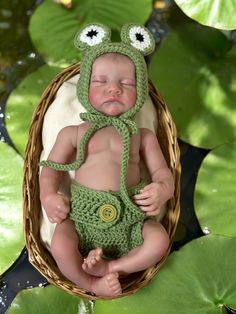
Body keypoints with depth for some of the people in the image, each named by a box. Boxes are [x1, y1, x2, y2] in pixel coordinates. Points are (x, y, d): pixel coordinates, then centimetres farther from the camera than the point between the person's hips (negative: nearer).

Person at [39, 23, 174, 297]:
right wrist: (48, 195, -7)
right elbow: (52, 168, 13)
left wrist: (162, 189, -14)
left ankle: (108, 267, -11)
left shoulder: (143, 136, 12)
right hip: (82, 216, -1)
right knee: (60, 246, -26)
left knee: (159, 239, -22)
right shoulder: (73, 133, 10)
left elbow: (162, 171, 10)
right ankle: (92, 283, -4)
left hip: (129, 217, 1)